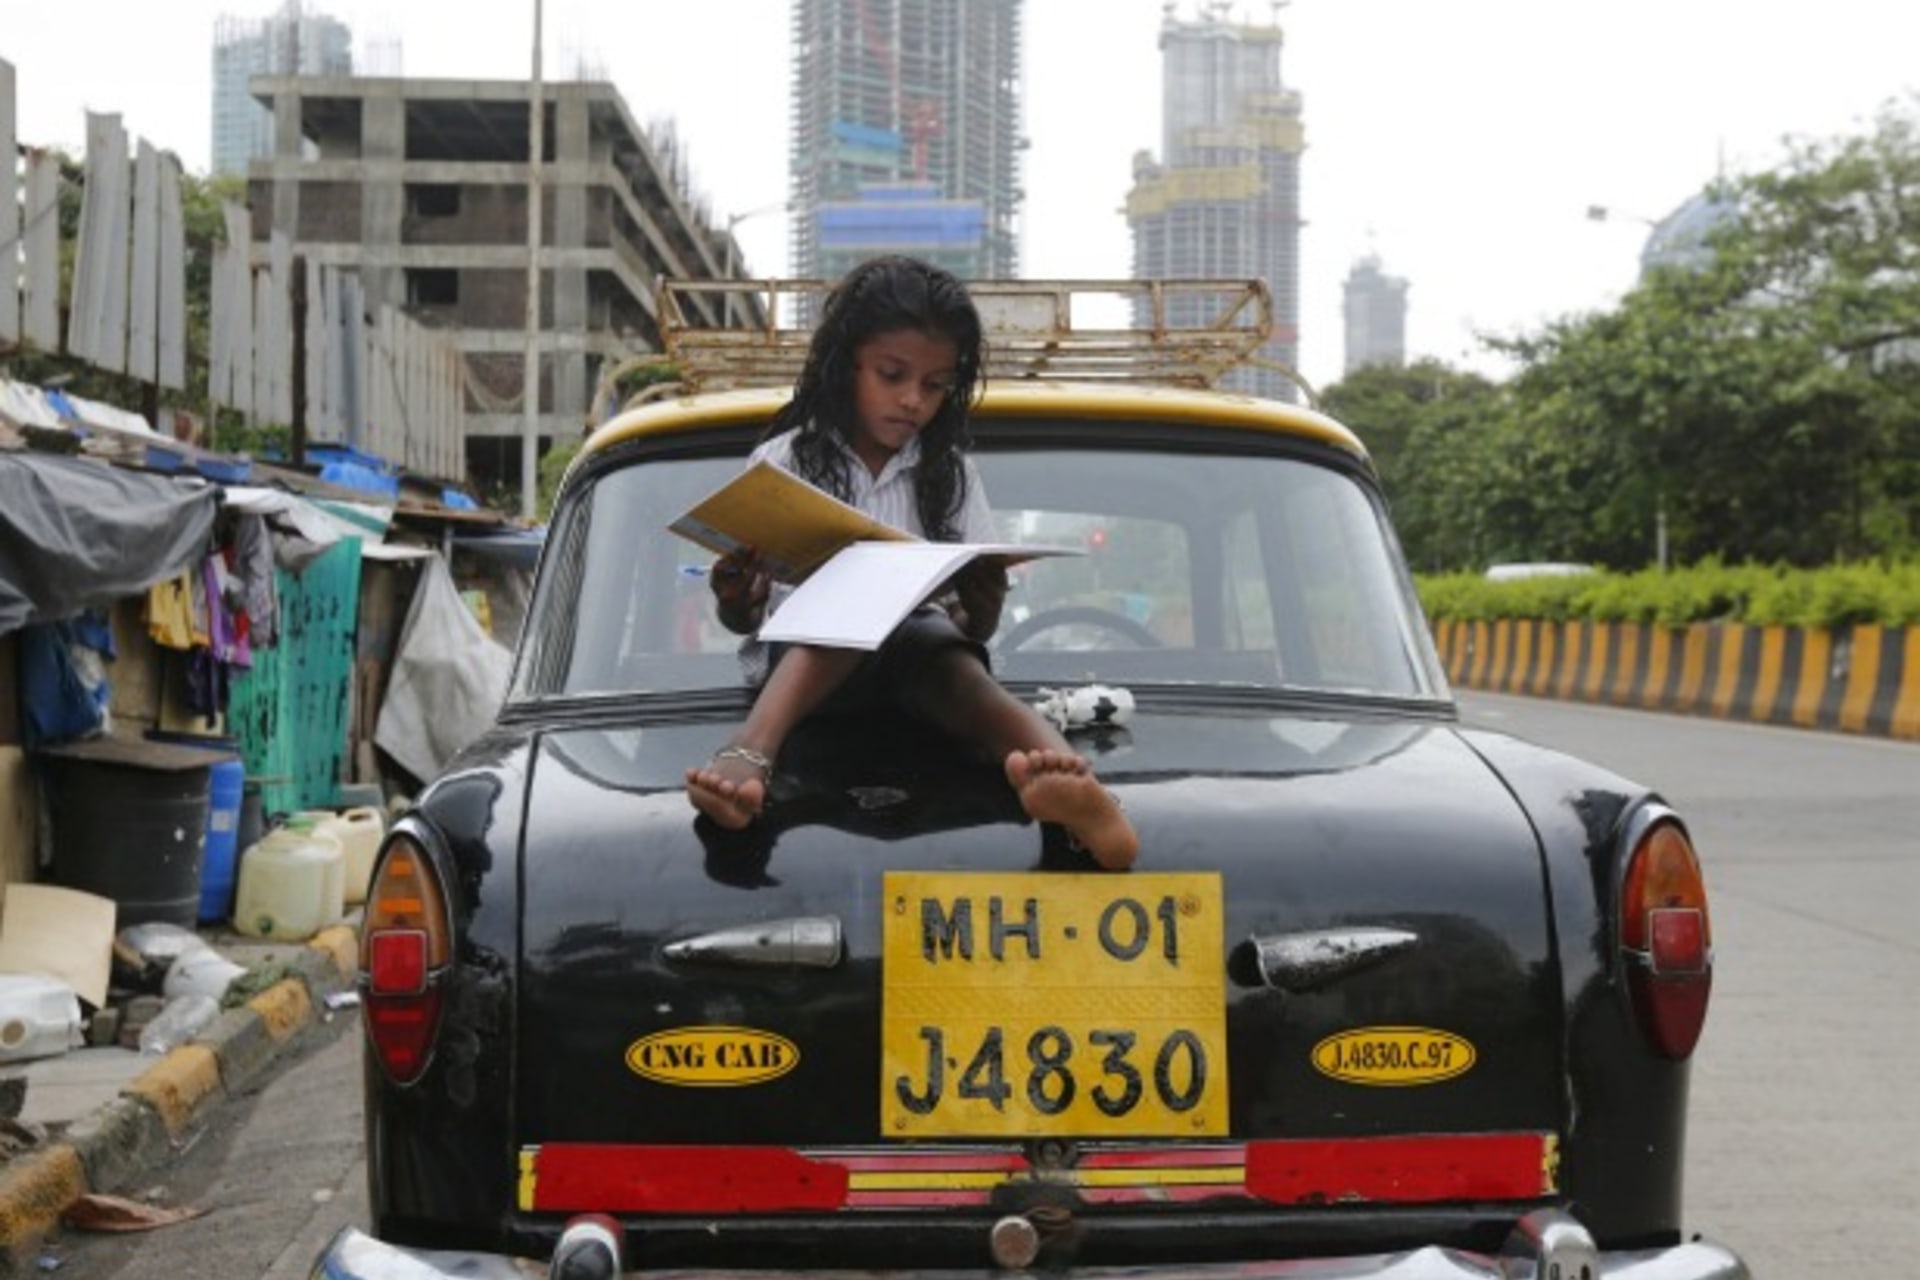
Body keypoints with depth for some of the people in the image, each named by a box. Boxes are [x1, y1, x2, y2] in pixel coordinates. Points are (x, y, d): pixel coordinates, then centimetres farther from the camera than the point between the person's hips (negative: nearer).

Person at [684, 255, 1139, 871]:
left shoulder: (949, 471, 13)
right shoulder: (786, 460, 6)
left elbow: (981, 621, 7)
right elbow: (742, 619, 3)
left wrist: (973, 606, -17)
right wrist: (735, 598, -21)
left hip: (915, 656, 1)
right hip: (803, 654, -1)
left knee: (934, 644, -35)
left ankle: (1059, 766, -67)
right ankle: (750, 752, -60)